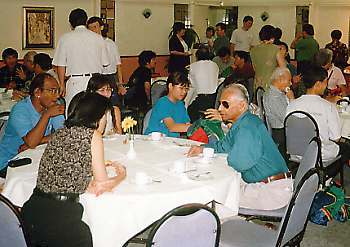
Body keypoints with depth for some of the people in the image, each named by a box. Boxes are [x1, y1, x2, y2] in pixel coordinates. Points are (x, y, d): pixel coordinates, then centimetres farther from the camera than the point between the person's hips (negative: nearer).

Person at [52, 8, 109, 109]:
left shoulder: (65, 38, -1)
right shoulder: (98, 38, 3)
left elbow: (61, 65, 1)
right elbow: (105, 63, 7)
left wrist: (62, 84, 12)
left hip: (75, 82, -2)